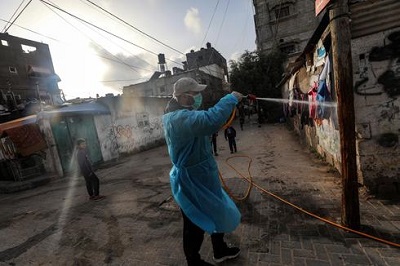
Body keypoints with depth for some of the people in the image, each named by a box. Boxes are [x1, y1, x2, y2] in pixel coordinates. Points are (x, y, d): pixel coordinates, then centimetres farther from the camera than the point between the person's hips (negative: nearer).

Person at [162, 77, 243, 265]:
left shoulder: (181, 114, 7)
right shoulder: (180, 118, -29)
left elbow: (203, 124, 19)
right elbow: (212, 120, -44)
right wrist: (231, 98, -27)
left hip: (201, 177, 11)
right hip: (191, 181, -11)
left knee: (216, 212, 25)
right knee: (195, 225, 12)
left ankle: (220, 250, 48)